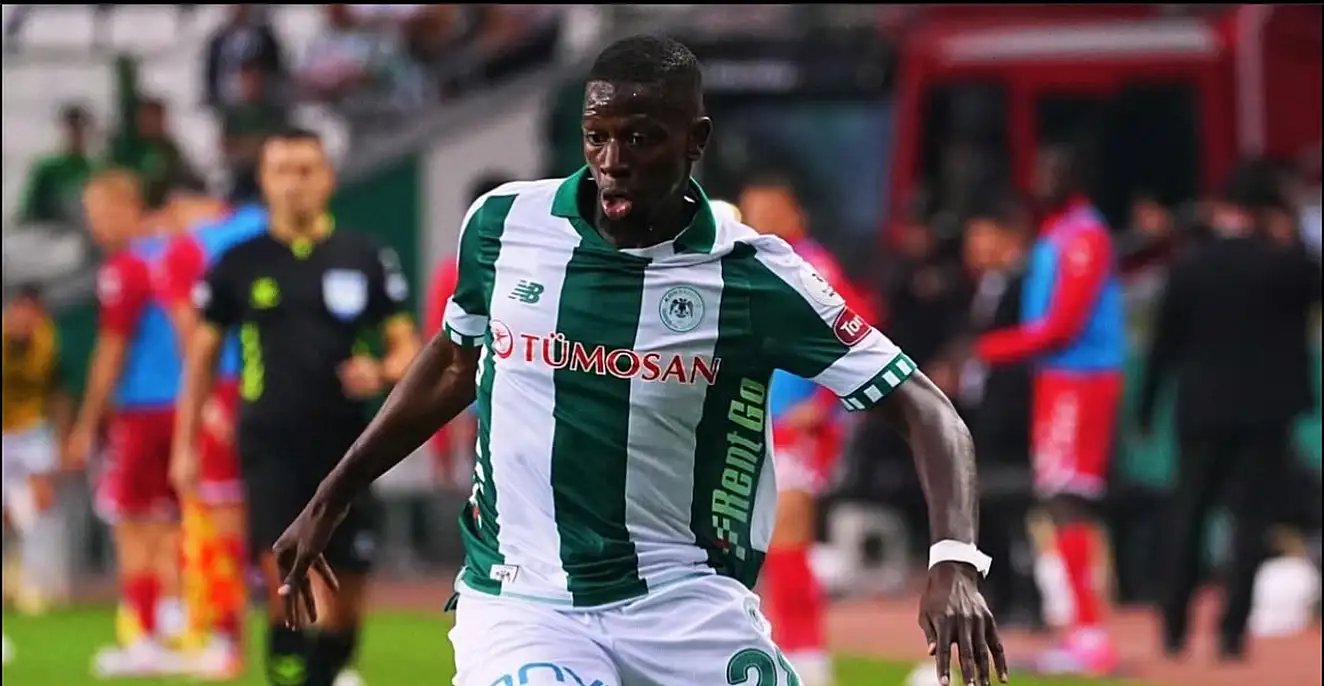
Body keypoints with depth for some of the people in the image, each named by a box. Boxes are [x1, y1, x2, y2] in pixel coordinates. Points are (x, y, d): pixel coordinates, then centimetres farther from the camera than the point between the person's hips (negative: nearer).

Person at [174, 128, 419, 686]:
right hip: (270, 447, -2)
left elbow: (407, 347, 10)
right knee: (282, 577, -18)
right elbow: (201, 355, 11)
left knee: (346, 598, 3)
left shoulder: (365, 259, 5)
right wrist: (185, 445, 6)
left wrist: (381, 373, -12)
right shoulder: (239, 264, 4)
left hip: (345, 447, 2)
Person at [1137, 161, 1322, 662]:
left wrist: (1146, 407, 11)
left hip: (1202, 410, 2)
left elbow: (1165, 343, 3)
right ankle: (1232, 633, -7)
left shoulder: (1189, 268, -1)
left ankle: (1175, 629, 14)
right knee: (1251, 519, 0)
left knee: (1188, 515, 14)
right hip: (1264, 410, -2)